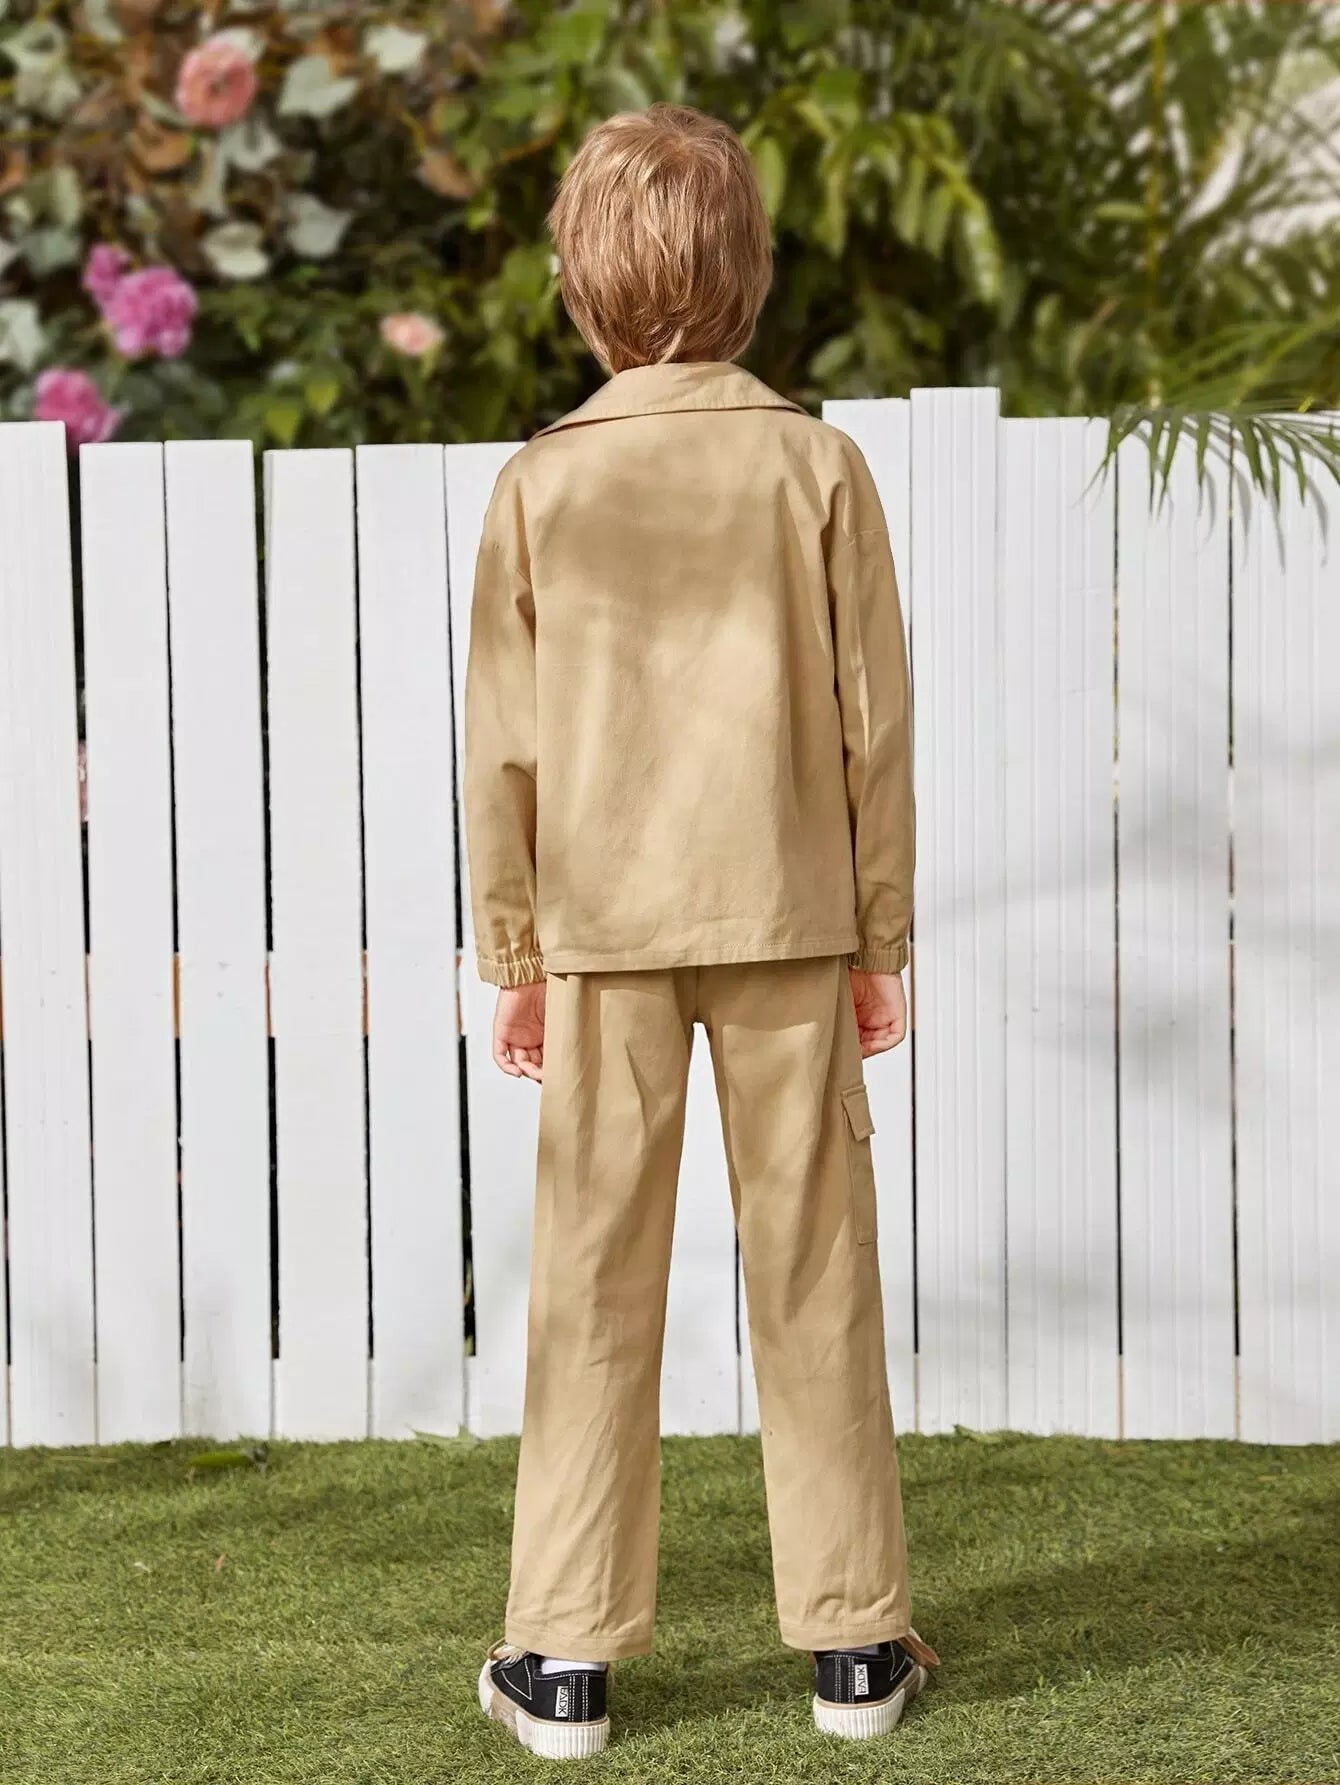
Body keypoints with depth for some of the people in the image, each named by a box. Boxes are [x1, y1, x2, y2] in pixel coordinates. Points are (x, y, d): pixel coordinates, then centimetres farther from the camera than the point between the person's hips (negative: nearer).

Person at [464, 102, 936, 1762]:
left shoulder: (541, 485, -3)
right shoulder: (817, 466, -3)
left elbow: (503, 745, -1)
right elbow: (872, 722, -2)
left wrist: (511, 957, 8)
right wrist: (879, 937, 7)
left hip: (606, 927, 0)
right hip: (787, 915, 0)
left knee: (595, 1283, 5)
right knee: (813, 1280, 7)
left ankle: (566, 1655, 9)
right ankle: (854, 1641, 14)